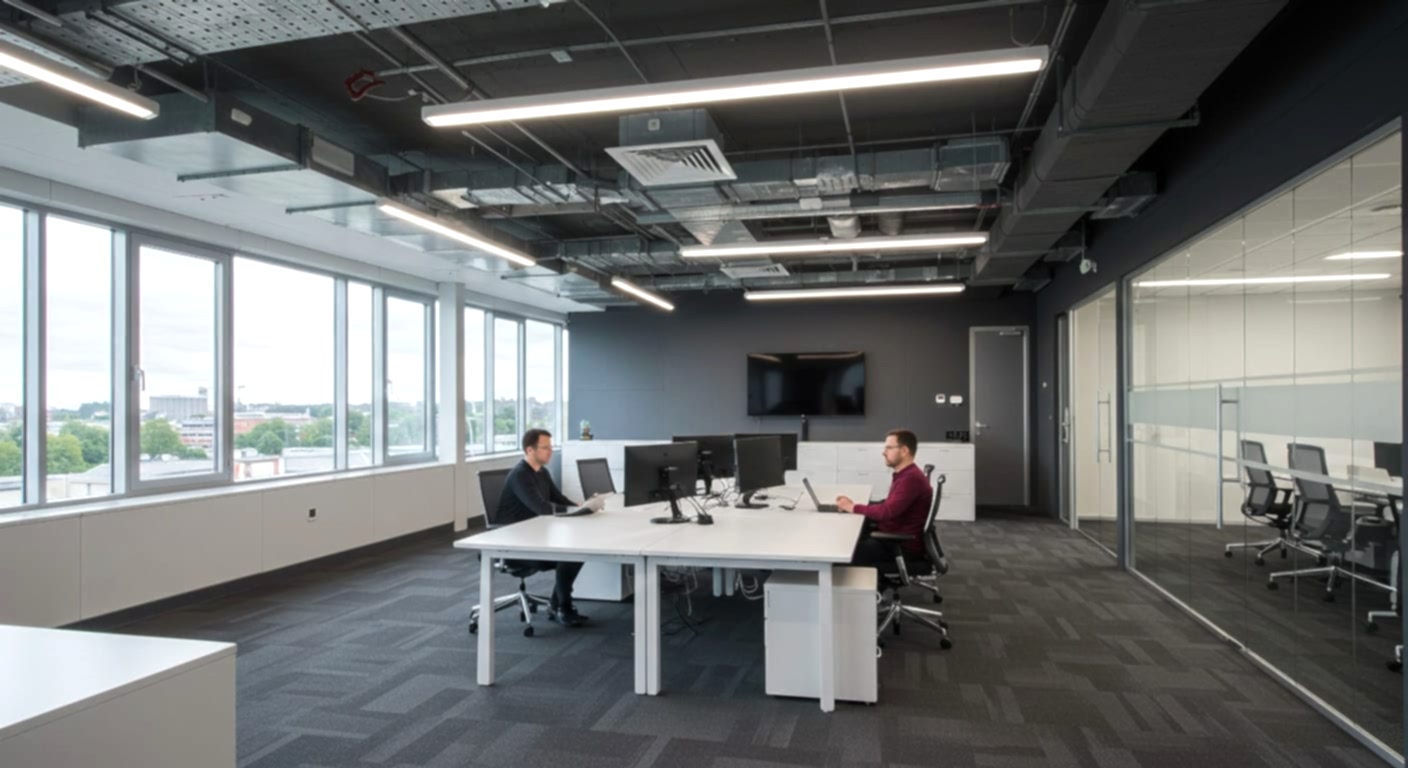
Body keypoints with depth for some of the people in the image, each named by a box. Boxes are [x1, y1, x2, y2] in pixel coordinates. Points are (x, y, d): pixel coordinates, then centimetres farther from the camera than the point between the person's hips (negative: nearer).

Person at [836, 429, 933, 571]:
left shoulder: (911, 478, -22)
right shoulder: (904, 475, 12)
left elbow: (887, 511, -29)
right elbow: (887, 507, 11)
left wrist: (853, 507, -17)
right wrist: (854, 505, -2)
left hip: (904, 546, -10)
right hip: (894, 538, 10)